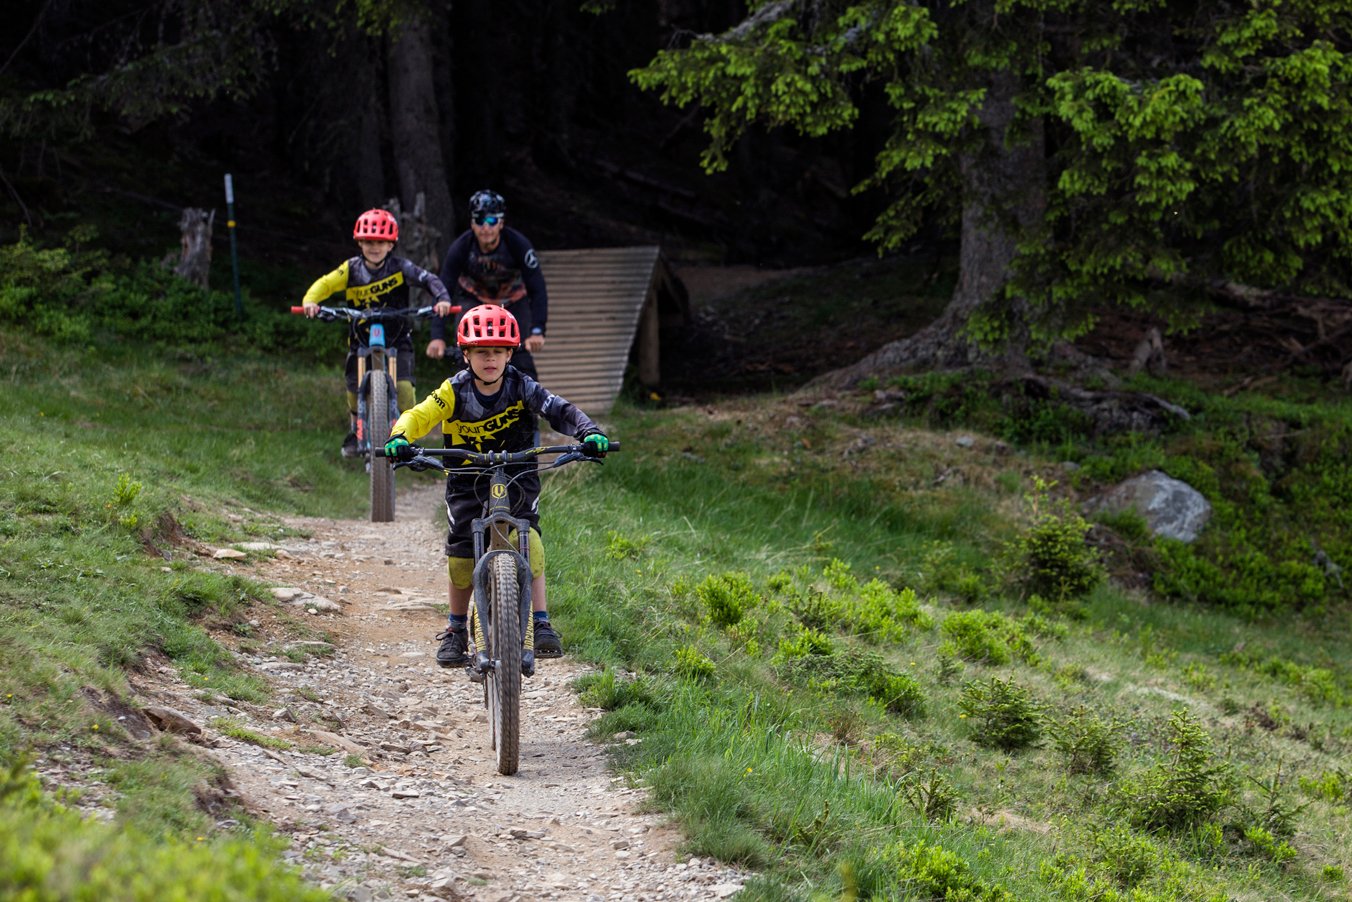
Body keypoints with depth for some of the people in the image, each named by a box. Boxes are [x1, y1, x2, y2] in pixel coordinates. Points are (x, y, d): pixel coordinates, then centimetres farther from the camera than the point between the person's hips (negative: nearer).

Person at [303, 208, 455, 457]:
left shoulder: (400, 267, -10)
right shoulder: (351, 269, -5)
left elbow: (428, 279, -20)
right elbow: (325, 284, -12)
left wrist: (442, 299, -40)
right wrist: (310, 301, -33)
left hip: (397, 341, -2)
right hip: (361, 341, 2)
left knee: (404, 387, -19)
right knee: (354, 388, -2)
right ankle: (355, 435, 25)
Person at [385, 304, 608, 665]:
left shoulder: (522, 387, -14)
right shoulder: (455, 391, -14)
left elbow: (558, 410, -24)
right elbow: (419, 415, -22)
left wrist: (589, 432, -43)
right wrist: (400, 438, -44)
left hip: (518, 476, -1)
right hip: (467, 480, 1)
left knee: (529, 545, -19)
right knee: (461, 554, -6)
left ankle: (541, 625, -15)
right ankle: (457, 631, 12)